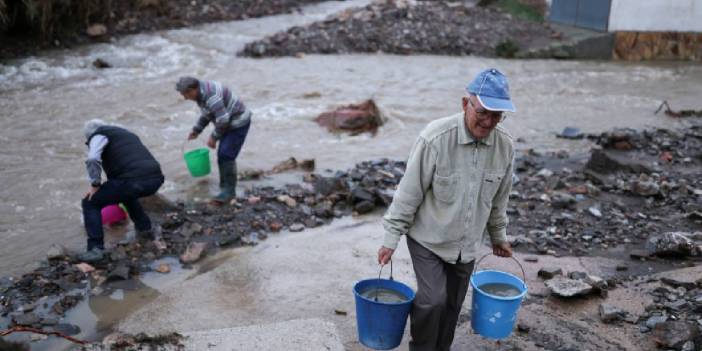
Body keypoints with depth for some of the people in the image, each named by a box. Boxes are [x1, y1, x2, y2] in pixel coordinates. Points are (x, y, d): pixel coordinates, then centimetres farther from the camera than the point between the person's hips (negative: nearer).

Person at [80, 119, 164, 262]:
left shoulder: (99, 135, 13)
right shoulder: (126, 133, 37)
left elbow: (93, 159, -10)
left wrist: (95, 185, 3)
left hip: (132, 180, -7)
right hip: (155, 179, 7)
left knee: (90, 203, 11)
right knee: (126, 193, 40)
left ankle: (96, 249, 2)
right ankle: (145, 229, 37)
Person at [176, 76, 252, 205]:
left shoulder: (210, 95, -29)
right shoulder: (202, 91, 4)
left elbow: (223, 119, -29)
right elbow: (207, 114, 19)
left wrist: (214, 137, -18)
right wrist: (196, 130, 16)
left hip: (238, 123, -10)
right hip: (230, 123, 10)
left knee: (226, 156, -11)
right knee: (223, 155, 12)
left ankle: (229, 191, -3)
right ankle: (225, 186, 23)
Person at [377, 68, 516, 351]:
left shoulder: (505, 146, -8)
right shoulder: (436, 138, -23)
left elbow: (499, 198, 9)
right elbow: (409, 192, -16)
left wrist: (498, 236, 19)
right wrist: (391, 238, -12)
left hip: (466, 244, 4)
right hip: (428, 239, -4)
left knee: (452, 305, 11)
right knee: (433, 299, -10)